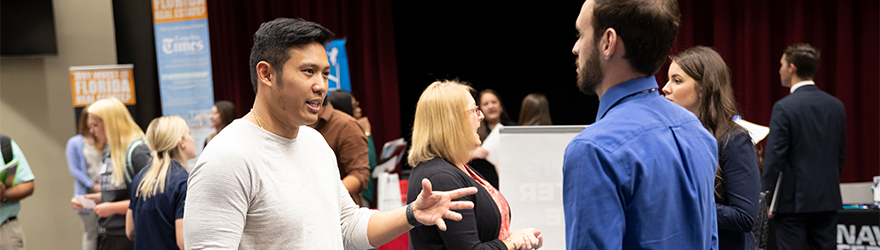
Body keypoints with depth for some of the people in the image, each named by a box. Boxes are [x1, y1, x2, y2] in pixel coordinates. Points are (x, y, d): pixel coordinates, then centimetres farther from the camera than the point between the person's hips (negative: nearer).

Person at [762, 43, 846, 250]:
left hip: (793, 200, -6)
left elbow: (774, 157, -14)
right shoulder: (836, 105, 6)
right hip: (828, 200, 6)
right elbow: (841, 154, 12)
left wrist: (766, 199, -7)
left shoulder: (784, 107, -13)